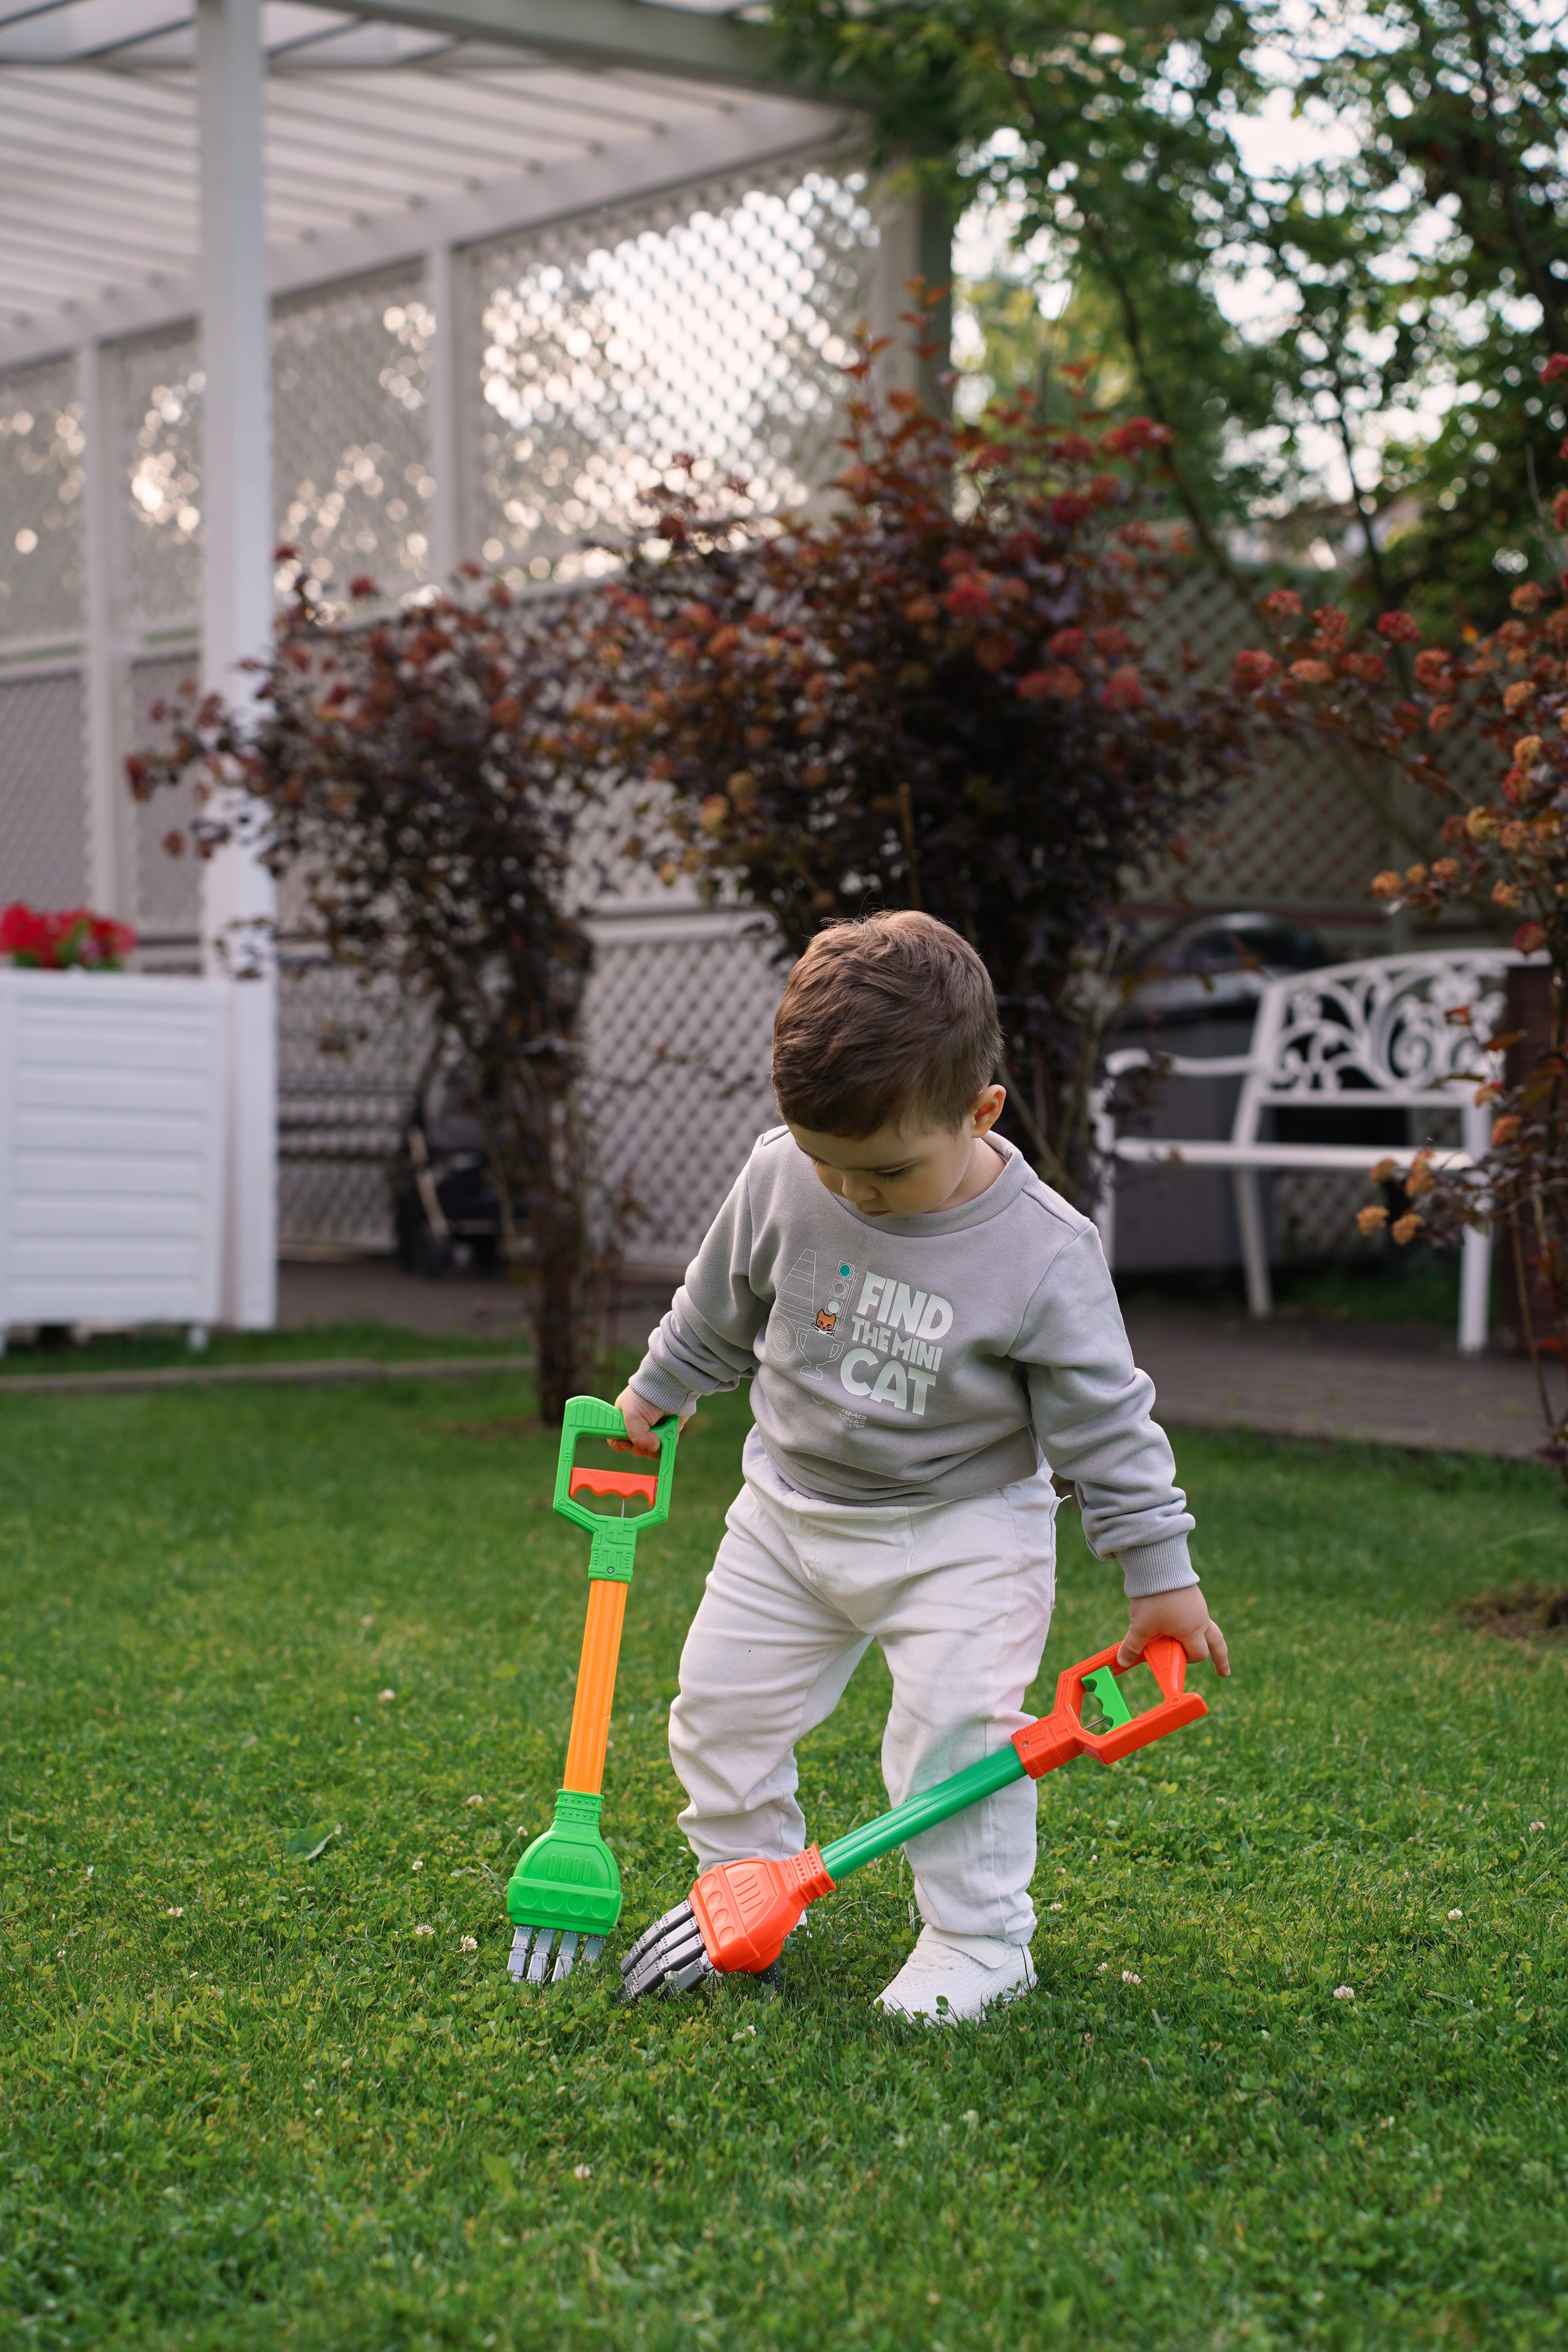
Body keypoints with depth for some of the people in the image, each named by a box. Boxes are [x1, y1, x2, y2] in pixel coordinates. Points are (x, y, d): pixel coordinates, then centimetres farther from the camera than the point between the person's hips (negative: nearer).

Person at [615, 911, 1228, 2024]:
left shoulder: (1043, 1252, -24)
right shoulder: (780, 1180, -15)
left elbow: (1104, 1420, -14)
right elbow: (719, 1310, 7)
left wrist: (1162, 1573, -11)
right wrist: (658, 1391, 20)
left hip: (962, 1526, -4)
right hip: (792, 1509, 4)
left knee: (958, 1726, -14)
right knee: (720, 1703, 8)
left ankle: (980, 1939, 4)